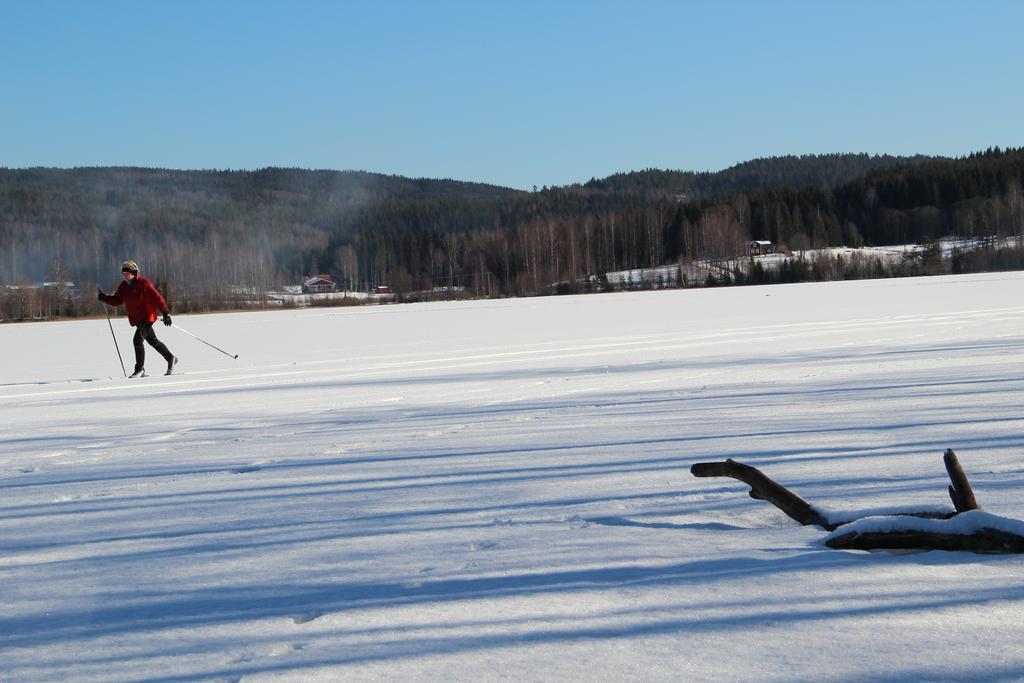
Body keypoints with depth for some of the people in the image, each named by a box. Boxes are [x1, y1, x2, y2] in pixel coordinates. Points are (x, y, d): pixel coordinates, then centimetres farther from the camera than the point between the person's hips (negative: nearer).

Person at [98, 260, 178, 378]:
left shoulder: (144, 284, -16)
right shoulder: (124, 286, 6)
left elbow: (157, 298, -14)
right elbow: (117, 301, 7)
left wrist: (166, 313, -16)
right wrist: (105, 298, -12)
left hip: (147, 316, -8)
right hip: (136, 319, 8)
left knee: (137, 340, -18)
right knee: (152, 341, 19)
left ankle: (140, 369, -9)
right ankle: (171, 359, 36)